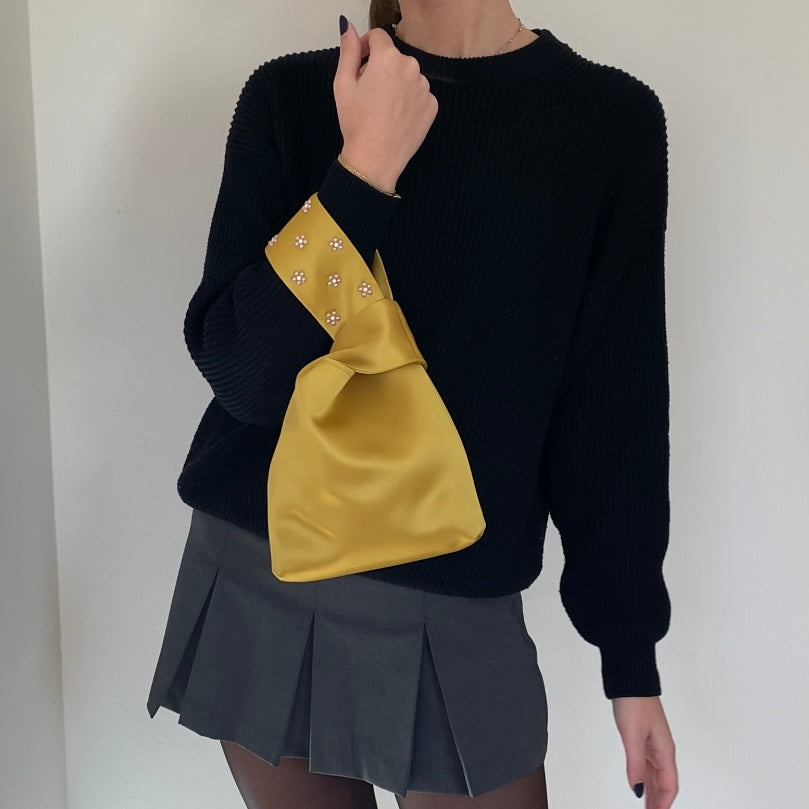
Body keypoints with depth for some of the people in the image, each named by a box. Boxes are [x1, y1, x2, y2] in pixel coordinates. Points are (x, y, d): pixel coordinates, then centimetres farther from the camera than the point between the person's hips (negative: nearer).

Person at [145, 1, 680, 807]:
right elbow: (239, 371, -9)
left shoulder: (612, 120, -3)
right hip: (259, 586, 1)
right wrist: (365, 169, -17)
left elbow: (615, 407, -1)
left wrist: (630, 654, 1)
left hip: (455, 615, 0)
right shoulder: (291, 95, -1)